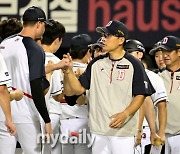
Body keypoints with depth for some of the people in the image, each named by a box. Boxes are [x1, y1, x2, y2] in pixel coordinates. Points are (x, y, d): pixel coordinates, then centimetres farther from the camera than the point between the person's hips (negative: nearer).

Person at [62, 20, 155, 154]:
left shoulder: (133, 65, -3)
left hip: (123, 131, -5)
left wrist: (125, 114, -19)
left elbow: (140, 96, -4)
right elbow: (79, 89, 12)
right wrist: (68, 71, -5)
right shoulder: (96, 63, 11)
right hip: (98, 130, 5)